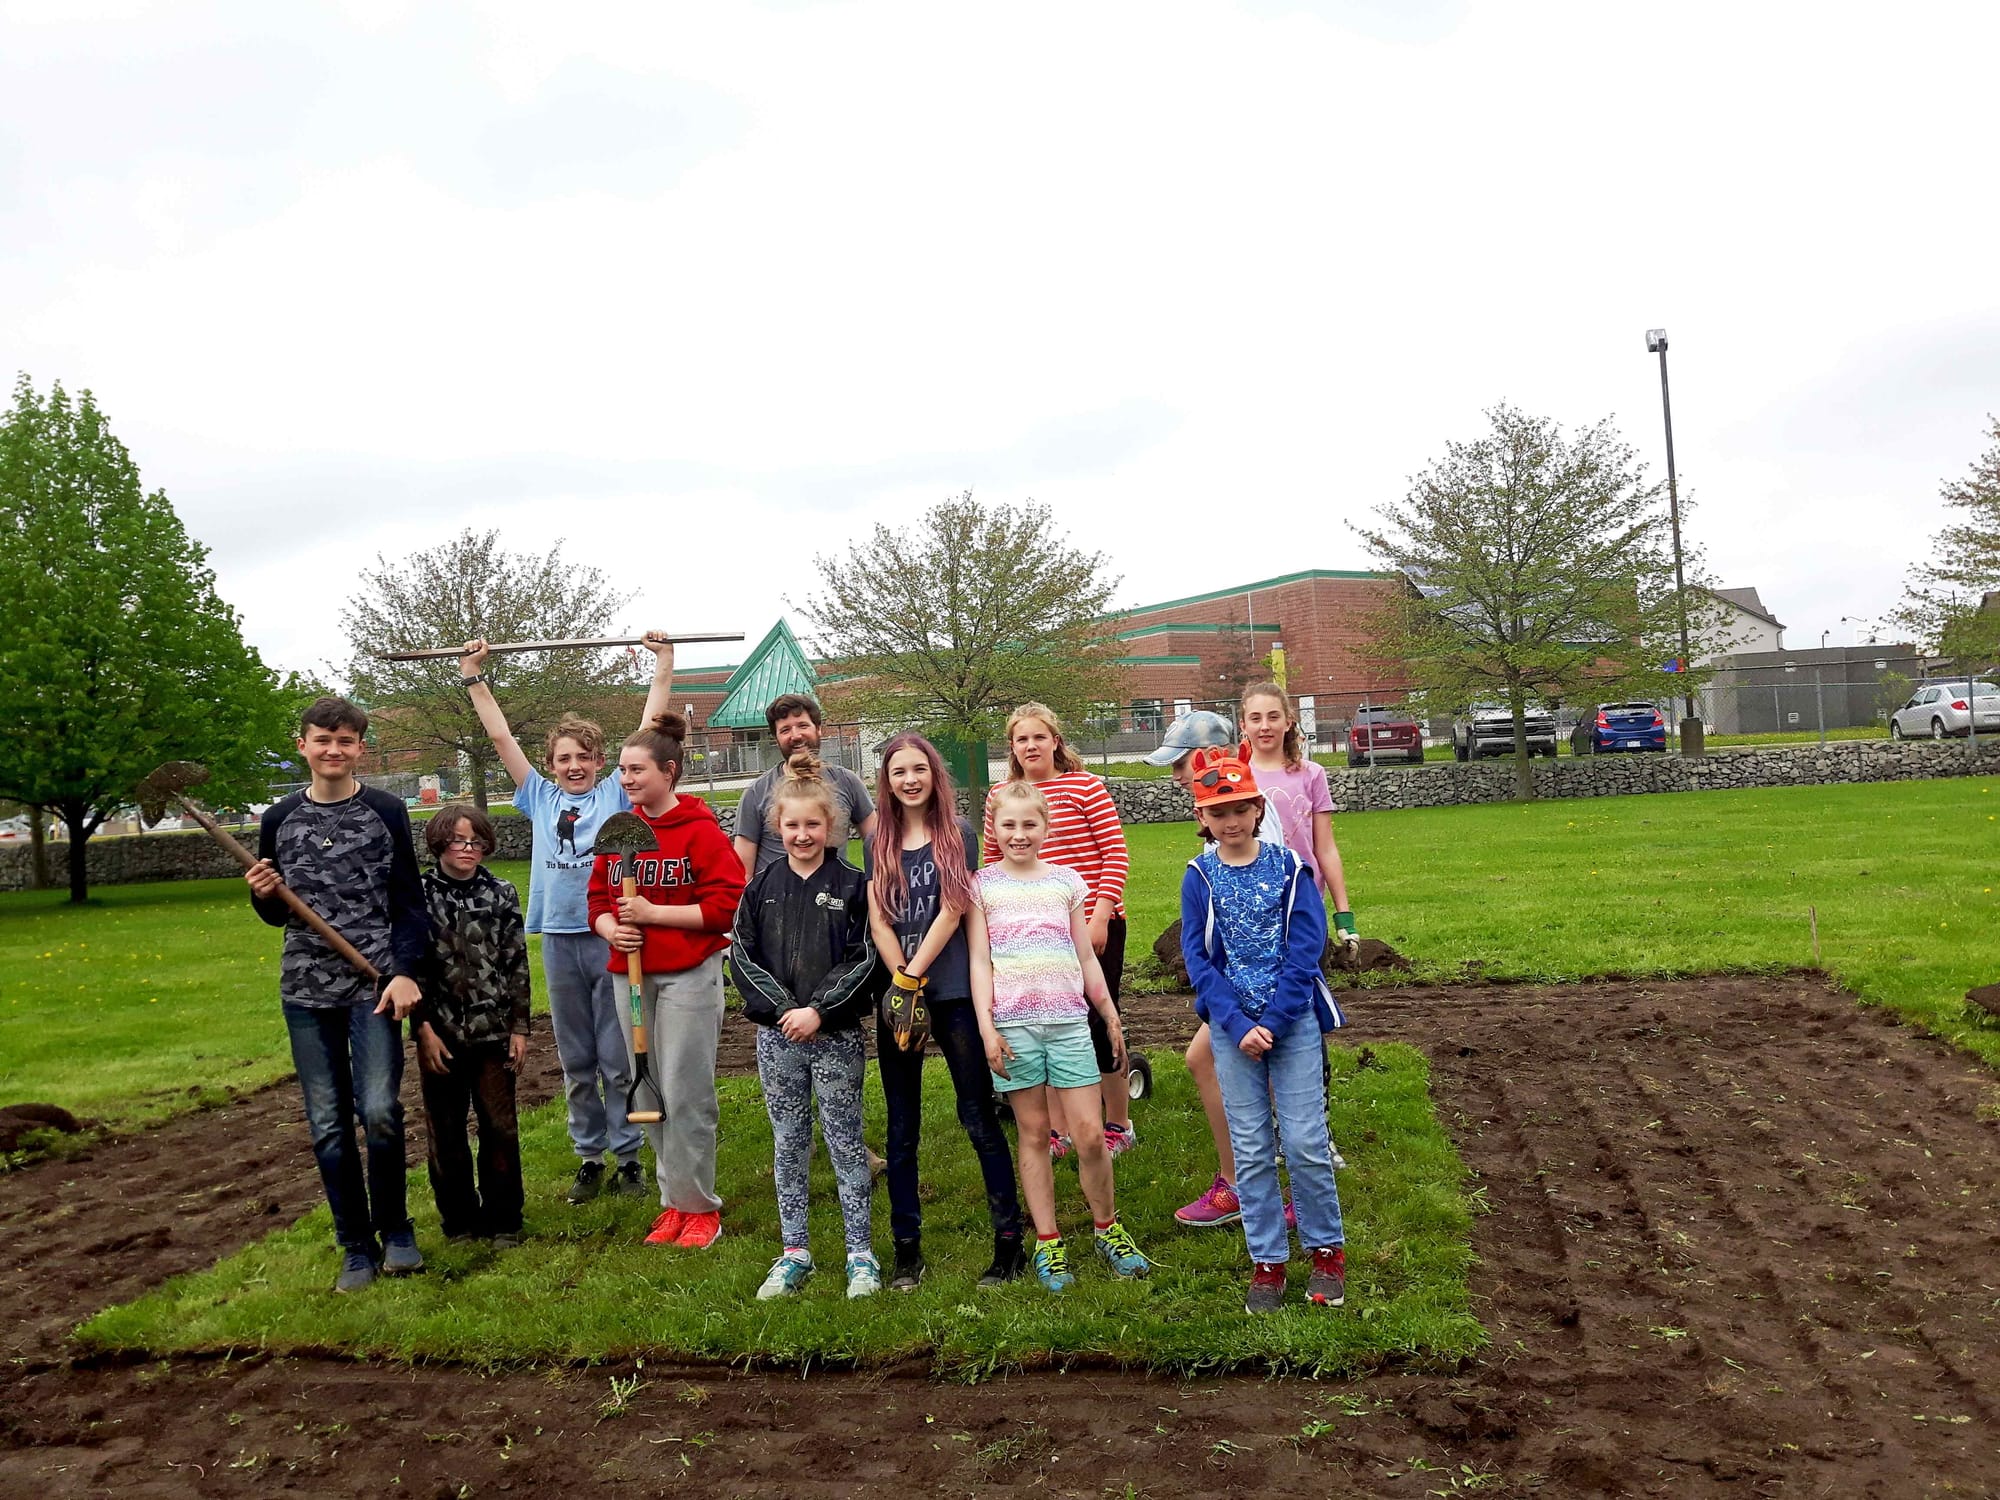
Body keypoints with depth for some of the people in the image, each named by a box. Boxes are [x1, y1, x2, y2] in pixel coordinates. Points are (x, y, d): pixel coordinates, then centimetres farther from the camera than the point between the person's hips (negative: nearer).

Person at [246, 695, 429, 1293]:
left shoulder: (386, 811, 1)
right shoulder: (278, 820, 8)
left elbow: (410, 903, 1)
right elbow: (277, 915, 17)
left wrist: (406, 972, -11)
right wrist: (264, 895, -5)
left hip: (375, 984, -3)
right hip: (306, 991, 3)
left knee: (379, 1112, -12)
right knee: (328, 1126, 6)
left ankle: (394, 1229, 12)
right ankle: (357, 1247, 19)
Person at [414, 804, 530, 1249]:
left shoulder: (502, 895, 3)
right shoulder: (419, 896, -1)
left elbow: (517, 965, 4)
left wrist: (519, 1028, 1)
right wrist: (423, 1029, -8)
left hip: (494, 1032, 1)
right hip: (440, 1033, 0)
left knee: (500, 1128, 4)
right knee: (445, 1132, 9)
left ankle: (503, 1221, 17)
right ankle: (460, 1220, 23)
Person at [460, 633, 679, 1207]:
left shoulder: (617, 793, 4)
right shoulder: (540, 797, 10)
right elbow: (500, 735, 14)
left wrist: (663, 666, -1)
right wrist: (473, 676, 16)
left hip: (612, 937, -3)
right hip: (559, 940, 3)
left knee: (620, 1061, 4)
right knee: (576, 1063, 12)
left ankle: (627, 1157, 14)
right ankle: (589, 1158, 23)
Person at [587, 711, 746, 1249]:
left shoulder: (700, 830, -10)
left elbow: (727, 905, -15)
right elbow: (598, 896, 15)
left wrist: (654, 913, -17)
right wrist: (610, 927, -7)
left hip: (690, 976, -6)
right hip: (632, 977, 6)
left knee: (686, 1096, -3)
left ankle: (700, 1207, 12)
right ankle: (674, 1202, 24)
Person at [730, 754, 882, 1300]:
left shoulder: (852, 885, -3)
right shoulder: (762, 887, 4)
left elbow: (863, 959, -8)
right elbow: (743, 957, 1)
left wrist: (819, 1011, -15)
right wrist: (783, 1009, -10)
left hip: (837, 1034, -3)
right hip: (777, 1034, 3)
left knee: (845, 1139, 4)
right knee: (788, 1141, 11)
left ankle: (860, 1253, 15)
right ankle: (793, 1252, 22)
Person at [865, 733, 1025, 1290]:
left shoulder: (958, 835, 0)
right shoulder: (879, 843, 9)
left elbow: (952, 912, -8)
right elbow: (878, 921, 2)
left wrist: (912, 978, -11)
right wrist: (902, 987, -9)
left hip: (954, 992, -3)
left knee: (979, 1117, 0)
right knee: (901, 1128, 8)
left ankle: (1010, 1240, 8)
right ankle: (906, 1249, 17)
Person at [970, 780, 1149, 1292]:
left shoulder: (1067, 881, 10)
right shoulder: (982, 885, 4)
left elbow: (1086, 957, 14)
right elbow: (979, 962, 1)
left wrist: (1111, 1018, 15)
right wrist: (986, 1027, -7)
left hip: (1068, 1020, 1)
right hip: (1013, 1023, -1)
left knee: (1091, 1134, -1)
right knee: (1033, 1133, 6)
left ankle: (1109, 1230, 20)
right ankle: (1048, 1244, 16)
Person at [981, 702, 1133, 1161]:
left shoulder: (1085, 786, -5)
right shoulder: (1000, 798, 6)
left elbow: (1116, 855, -8)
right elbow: (993, 866, 14)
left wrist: (1100, 916, -14)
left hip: (1091, 928, -4)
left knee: (1099, 1024, 3)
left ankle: (1118, 1127, 21)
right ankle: (1059, 1132, 23)